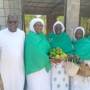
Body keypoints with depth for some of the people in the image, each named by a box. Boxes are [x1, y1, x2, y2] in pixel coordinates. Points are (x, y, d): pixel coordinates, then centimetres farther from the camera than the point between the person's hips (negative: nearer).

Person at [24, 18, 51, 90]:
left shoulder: (43, 37, 12)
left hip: (45, 66, 7)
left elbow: (48, 49, 12)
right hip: (35, 67, -7)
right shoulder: (30, 38, -12)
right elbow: (36, 53, -22)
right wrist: (49, 59, -15)